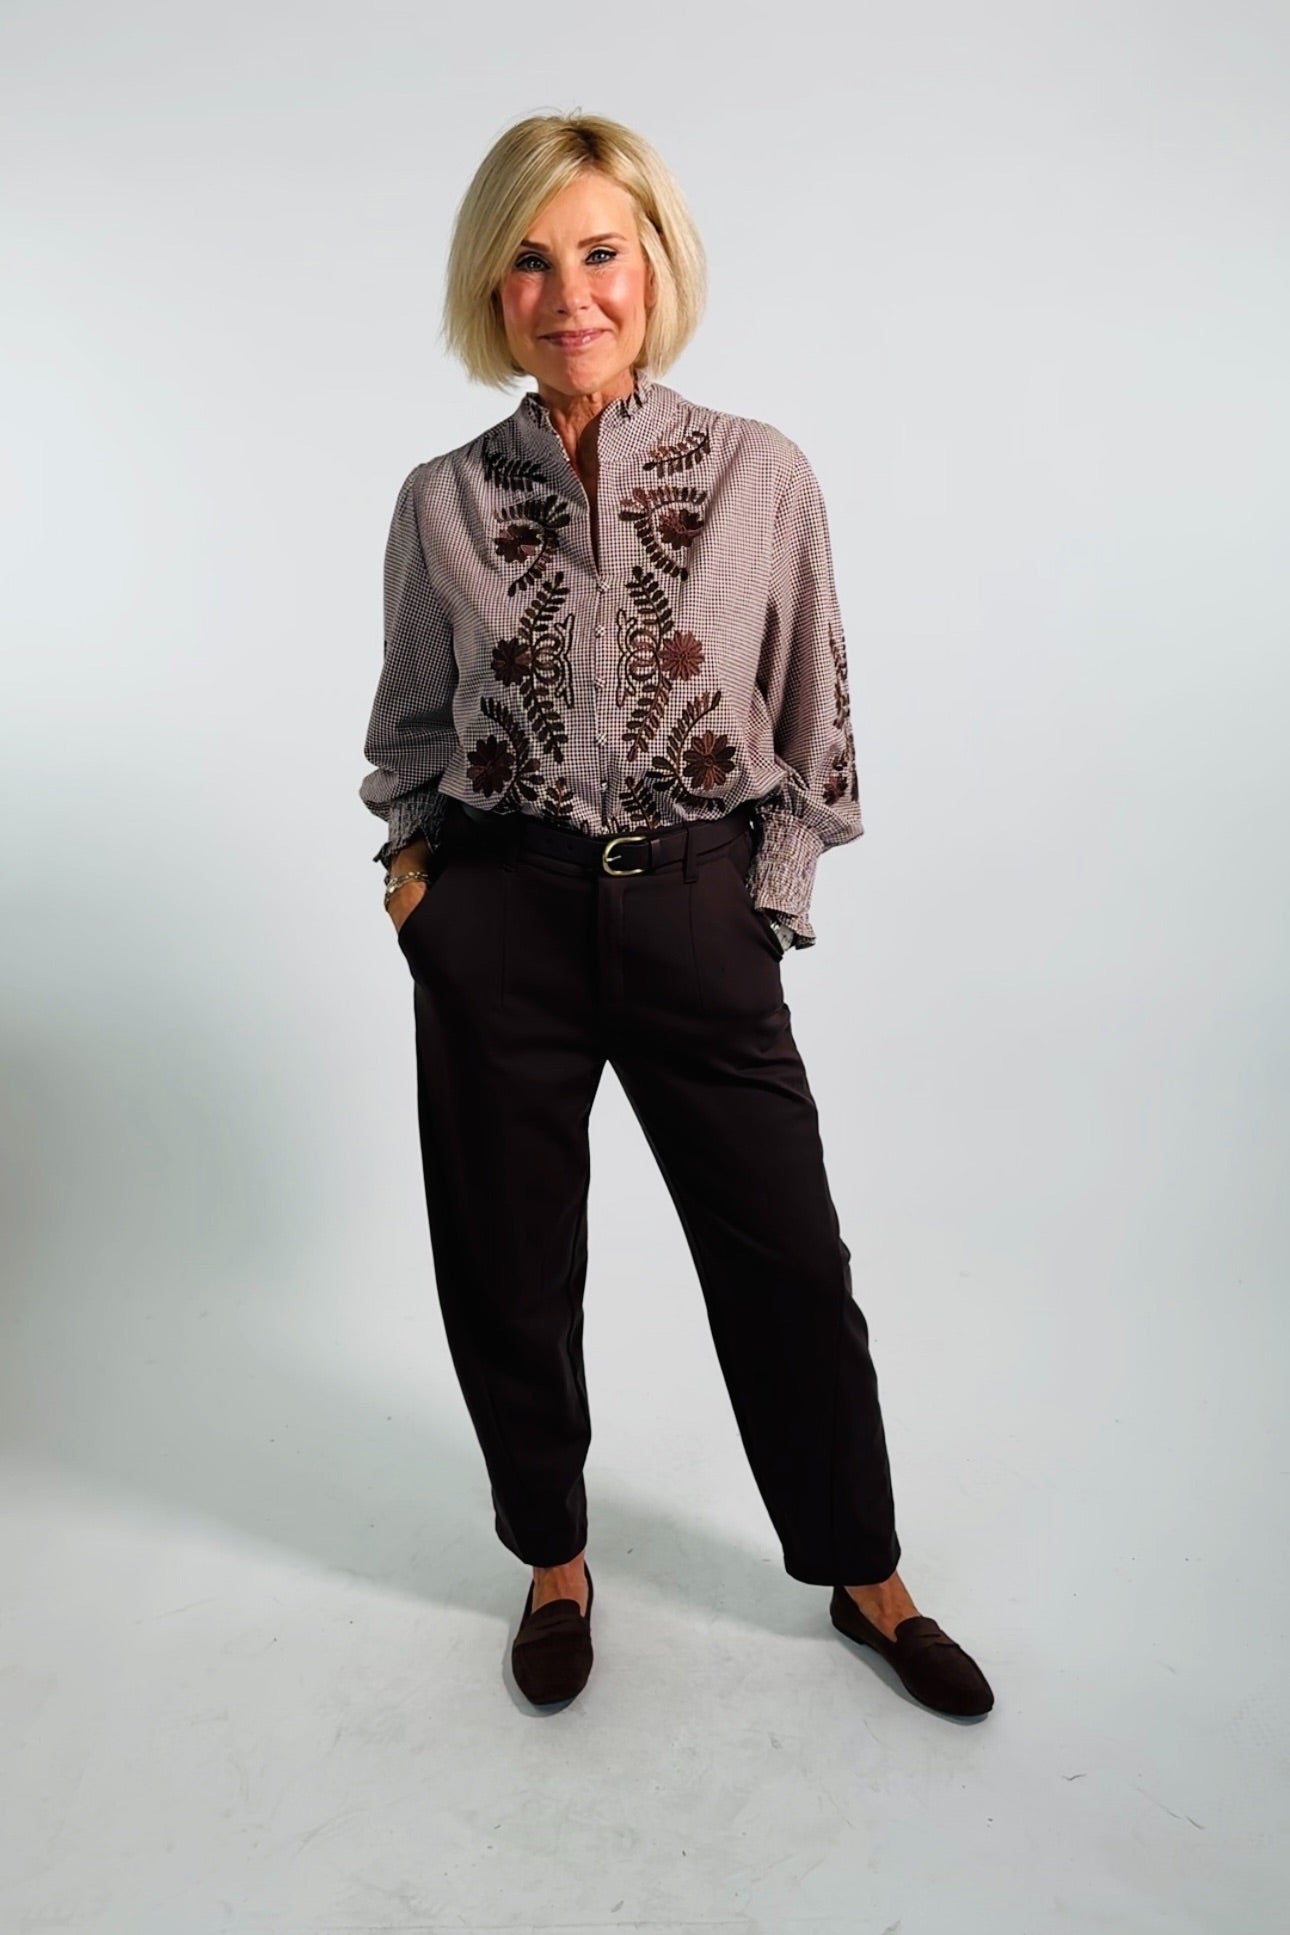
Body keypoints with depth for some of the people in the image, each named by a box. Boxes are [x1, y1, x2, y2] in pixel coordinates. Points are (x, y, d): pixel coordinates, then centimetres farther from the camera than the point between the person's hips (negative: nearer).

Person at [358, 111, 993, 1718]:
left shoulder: (761, 474, 0)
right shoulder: (444, 500, 3)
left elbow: (815, 720, 5)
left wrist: (770, 900, 1)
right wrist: (411, 858, 2)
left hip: (699, 910, -1)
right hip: (497, 921, 1)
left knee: (788, 1259, 7)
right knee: (509, 1267, 11)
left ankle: (863, 1578, 33)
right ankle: (554, 1562, 38)